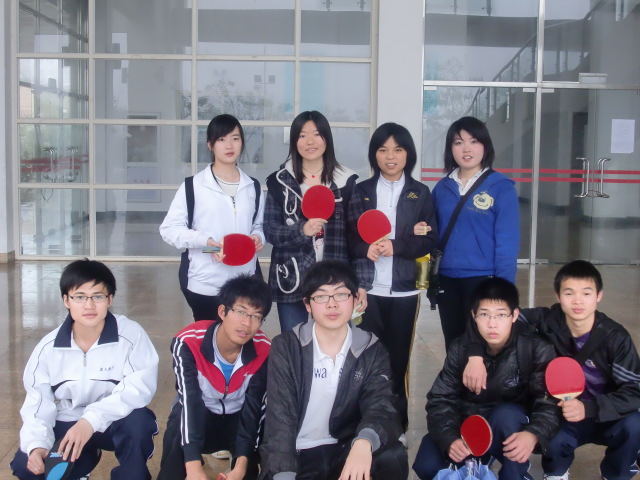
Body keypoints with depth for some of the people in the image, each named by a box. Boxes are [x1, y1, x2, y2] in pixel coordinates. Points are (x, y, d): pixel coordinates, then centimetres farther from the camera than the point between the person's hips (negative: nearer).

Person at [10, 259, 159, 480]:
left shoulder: (131, 334, -19)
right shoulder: (48, 348, -8)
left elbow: (139, 387, -30)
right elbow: (38, 404, -8)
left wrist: (93, 419, -41)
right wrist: (36, 445, -27)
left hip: (115, 422, -3)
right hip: (67, 424, 3)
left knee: (138, 420, -36)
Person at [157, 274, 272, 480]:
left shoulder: (264, 351, -21)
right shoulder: (188, 342, -27)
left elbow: (254, 407, -24)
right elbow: (190, 401, -36)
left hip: (238, 417, 2)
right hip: (196, 416, -1)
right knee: (178, 430, -34)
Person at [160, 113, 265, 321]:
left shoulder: (253, 187, 10)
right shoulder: (194, 186, -3)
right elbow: (169, 228, -5)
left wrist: (258, 237, -3)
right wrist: (205, 241, -19)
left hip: (245, 284, 4)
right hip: (204, 286, -3)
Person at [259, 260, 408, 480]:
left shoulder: (372, 351, 0)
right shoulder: (285, 347, -3)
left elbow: (381, 407, -15)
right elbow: (279, 418, -11)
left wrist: (364, 442, -39)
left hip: (345, 451, 2)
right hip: (296, 454, -1)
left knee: (393, 457, -27)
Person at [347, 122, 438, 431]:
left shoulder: (420, 193, 7)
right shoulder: (361, 191, 8)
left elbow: (430, 240, 1)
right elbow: (349, 237, 6)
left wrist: (396, 246, -14)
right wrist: (366, 249, -15)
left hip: (405, 289, 0)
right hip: (369, 288, 0)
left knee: (398, 356, 5)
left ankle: (398, 421, 20)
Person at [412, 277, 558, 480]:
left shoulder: (536, 349, -16)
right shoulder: (461, 348, -10)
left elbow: (550, 402, -23)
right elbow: (441, 399, -13)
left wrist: (533, 434, -44)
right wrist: (450, 439, -32)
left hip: (511, 429, -2)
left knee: (505, 414, -36)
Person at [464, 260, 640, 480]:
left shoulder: (615, 337, -17)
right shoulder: (547, 321, -16)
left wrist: (589, 408, -36)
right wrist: (476, 355, -34)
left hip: (607, 418, 1)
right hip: (563, 415, 0)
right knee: (551, 440, -32)